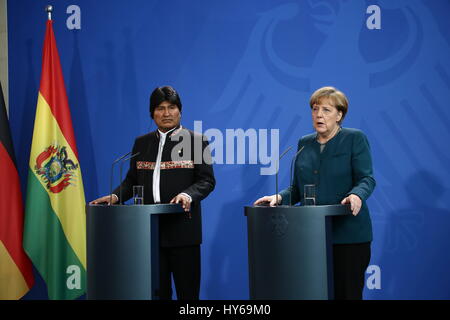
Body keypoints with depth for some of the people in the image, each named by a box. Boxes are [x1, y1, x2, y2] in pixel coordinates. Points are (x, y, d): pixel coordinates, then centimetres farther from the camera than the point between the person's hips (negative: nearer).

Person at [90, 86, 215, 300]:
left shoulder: (196, 141, 2)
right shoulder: (141, 143, 15)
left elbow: (207, 180, -3)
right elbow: (132, 180, 15)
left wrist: (188, 195, -21)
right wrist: (116, 196, -3)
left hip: (182, 228, -3)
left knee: (187, 290, -1)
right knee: (155, 290, 5)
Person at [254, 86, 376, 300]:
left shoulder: (355, 139, 1)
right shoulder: (304, 143, 16)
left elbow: (366, 179, -8)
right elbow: (297, 188, 17)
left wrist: (356, 195, -29)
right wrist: (279, 198, -2)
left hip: (347, 234, -4)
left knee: (346, 293, -4)